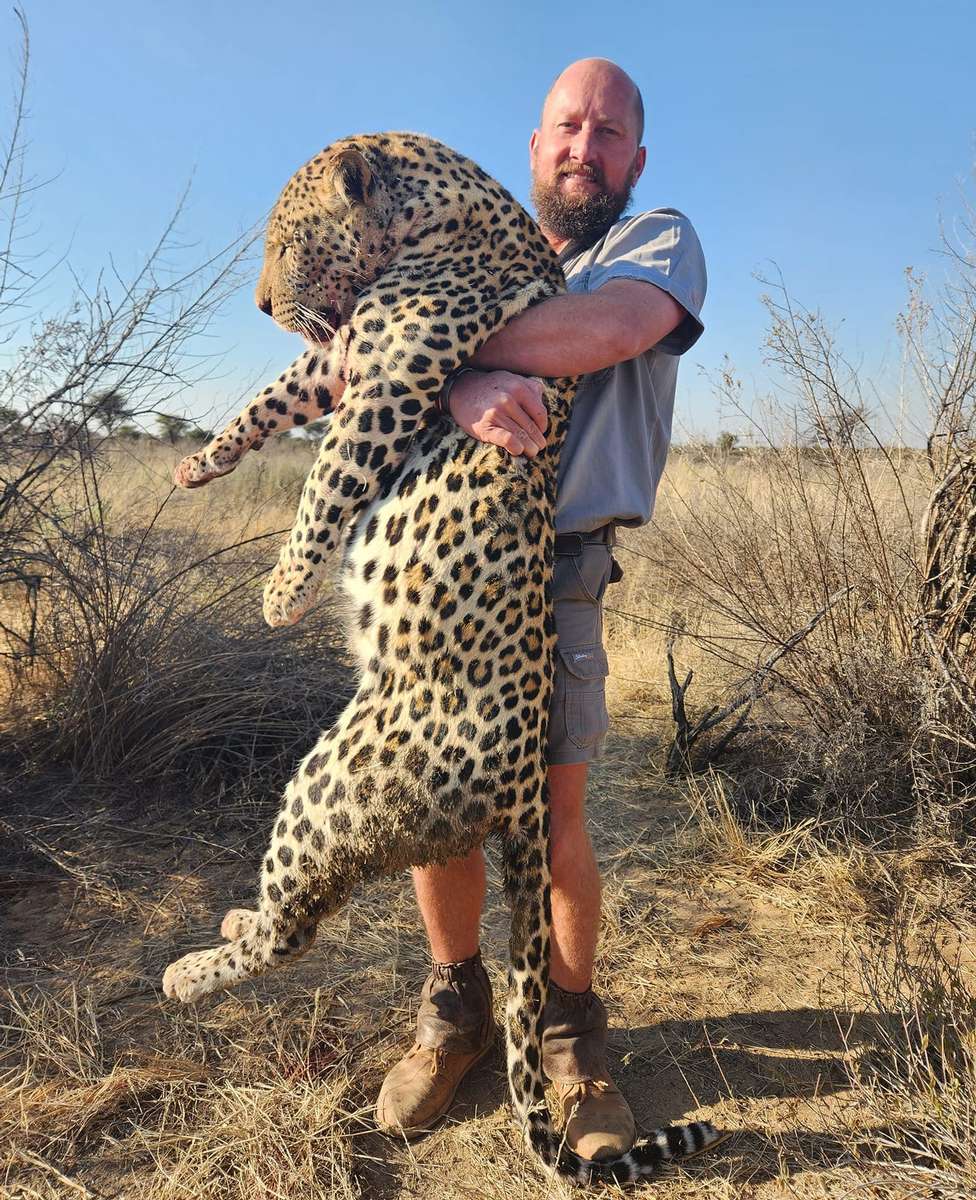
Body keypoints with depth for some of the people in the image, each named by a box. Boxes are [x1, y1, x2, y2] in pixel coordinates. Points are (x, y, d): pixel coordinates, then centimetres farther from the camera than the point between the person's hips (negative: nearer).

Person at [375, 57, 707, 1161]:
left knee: (555, 815, -2)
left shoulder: (660, 242, 6)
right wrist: (459, 389, -25)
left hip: (555, 576, -3)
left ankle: (568, 1030, 24)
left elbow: (607, 330, -19)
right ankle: (454, 1008, 28)